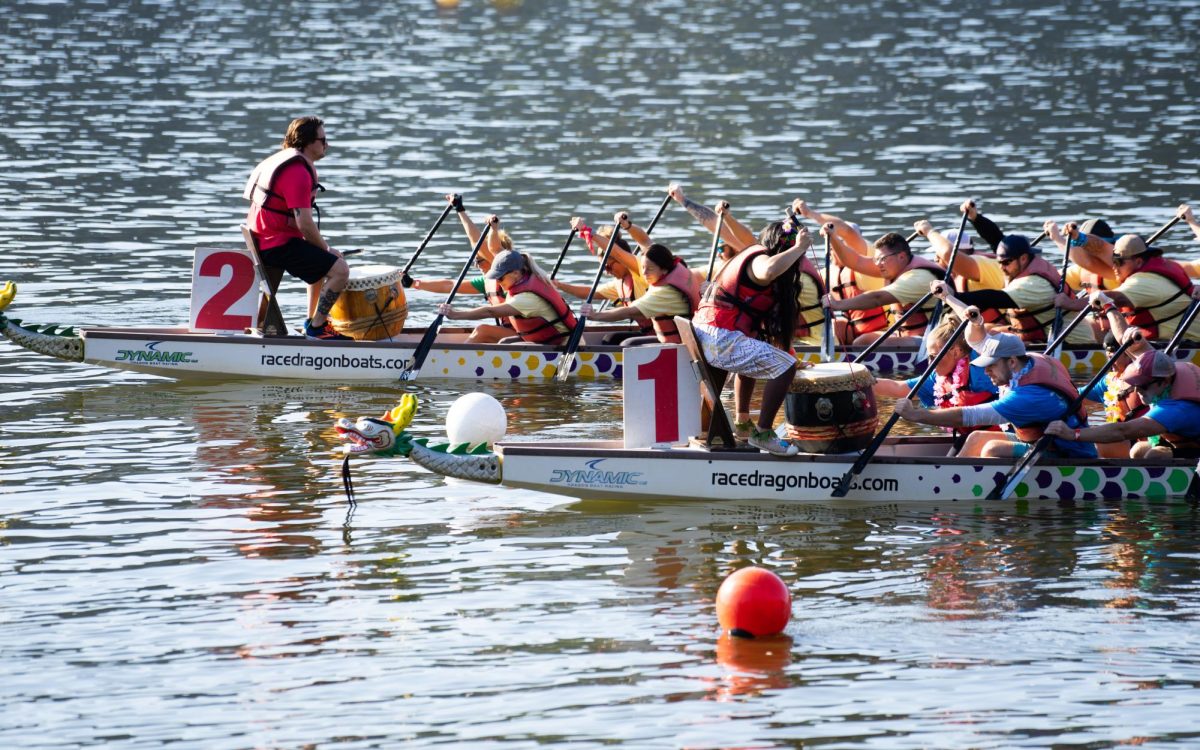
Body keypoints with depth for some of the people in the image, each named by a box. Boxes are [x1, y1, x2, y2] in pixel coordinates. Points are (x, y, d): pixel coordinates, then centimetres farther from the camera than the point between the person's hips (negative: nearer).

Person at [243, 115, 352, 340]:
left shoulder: (286, 161, 16)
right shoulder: (298, 172, -19)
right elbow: (304, 224, -23)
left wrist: (323, 247, 15)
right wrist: (326, 249, -8)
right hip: (279, 245, -11)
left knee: (323, 261, 32)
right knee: (339, 269, -17)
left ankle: (313, 319, 34)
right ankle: (316, 327, -6)